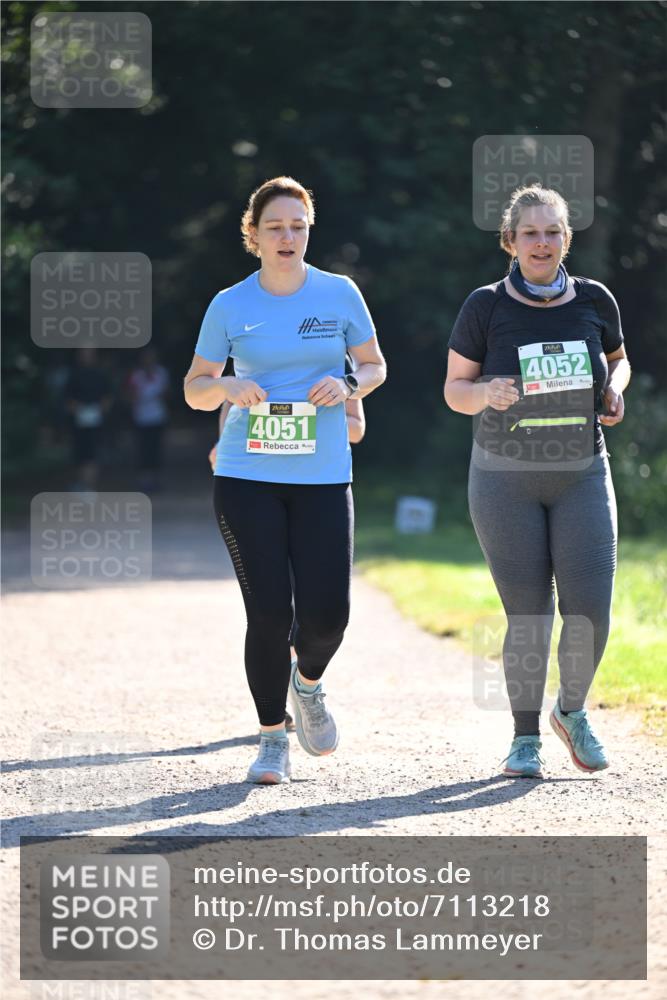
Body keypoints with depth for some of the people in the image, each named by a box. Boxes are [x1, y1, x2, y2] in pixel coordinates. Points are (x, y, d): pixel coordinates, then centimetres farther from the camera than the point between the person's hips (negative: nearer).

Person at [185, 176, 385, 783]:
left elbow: (375, 366, 15)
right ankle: (273, 739, 12)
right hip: (247, 479, -1)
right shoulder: (230, 306, 3)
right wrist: (229, 387, -12)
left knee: (327, 613, -7)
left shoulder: (339, 294, 5)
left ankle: (308, 682, 29)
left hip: (323, 477, 1)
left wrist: (347, 385, -7)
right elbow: (195, 389, 10)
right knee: (268, 613, -5)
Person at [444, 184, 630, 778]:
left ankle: (572, 711, 21)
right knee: (528, 615, -4)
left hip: (582, 476, 2)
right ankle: (526, 737, 14)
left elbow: (618, 360, 18)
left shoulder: (594, 301, 0)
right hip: (505, 478, -2)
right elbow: (455, 390, 0)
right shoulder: (486, 306, -6)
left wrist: (615, 390, -4)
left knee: (590, 610, -8)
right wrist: (487, 393, -22)